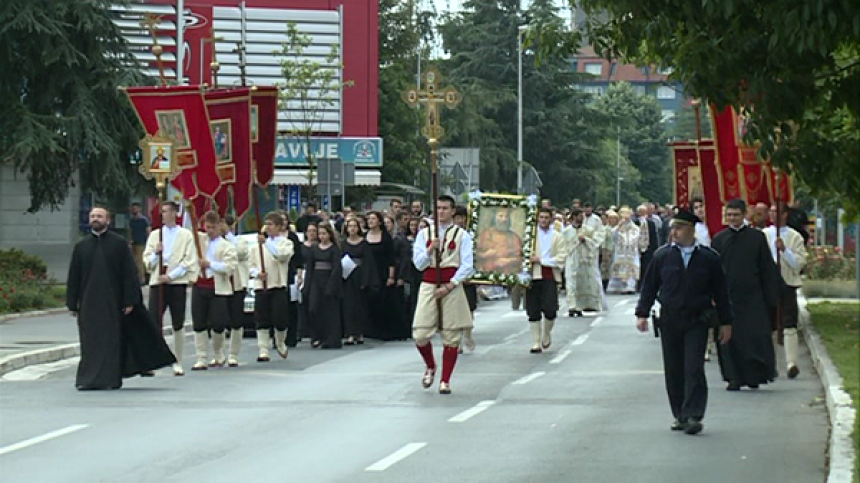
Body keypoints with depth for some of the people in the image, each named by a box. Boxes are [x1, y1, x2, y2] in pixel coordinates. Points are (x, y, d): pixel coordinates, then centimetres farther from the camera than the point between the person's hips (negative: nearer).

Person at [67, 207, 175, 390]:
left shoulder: (119, 243, 0)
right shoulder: (81, 246, 7)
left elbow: (129, 273, -2)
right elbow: (73, 277, 9)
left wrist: (130, 301, -8)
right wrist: (72, 304, 5)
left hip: (113, 302, -2)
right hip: (88, 303, 2)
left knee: (111, 339, 2)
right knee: (91, 342, 2)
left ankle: (109, 378, 9)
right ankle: (88, 379, 7)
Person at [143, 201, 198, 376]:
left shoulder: (186, 235, 7)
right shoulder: (155, 235, 16)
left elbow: (189, 261, -1)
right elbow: (147, 261, 14)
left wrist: (171, 276, -10)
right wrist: (155, 253, -8)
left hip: (177, 283, -2)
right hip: (157, 282, 2)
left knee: (178, 325, 1)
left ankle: (178, 364, 9)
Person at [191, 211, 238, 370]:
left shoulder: (227, 246, 1)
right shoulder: (200, 239, 14)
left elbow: (230, 267, -12)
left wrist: (210, 264, -16)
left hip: (218, 289, -3)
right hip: (199, 286, 3)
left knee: (217, 325, 0)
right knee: (199, 325, 0)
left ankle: (218, 355, 24)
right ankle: (202, 359, 4)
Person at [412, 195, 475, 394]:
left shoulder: (461, 235, 3)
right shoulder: (424, 234, 10)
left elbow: (467, 266, -3)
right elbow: (418, 263, 5)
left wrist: (449, 286, -12)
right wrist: (431, 249, -13)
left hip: (452, 286, -2)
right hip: (429, 286, 2)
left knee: (451, 336, -2)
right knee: (420, 334, -6)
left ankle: (445, 381, 8)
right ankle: (430, 366, 23)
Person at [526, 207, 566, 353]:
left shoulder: (557, 237, 9)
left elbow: (561, 258, 0)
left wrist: (541, 260, -9)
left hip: (550, 277, 0)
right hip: (533, 276, 0)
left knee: (550, 310, -8)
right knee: (533, 312, 0)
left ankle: (546, 335, 20)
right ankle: (536, 343, 7)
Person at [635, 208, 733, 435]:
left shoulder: (708, 258, 0)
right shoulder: (662, 256, 4)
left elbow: (720, 291, 6)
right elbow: (649, 286, 9)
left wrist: (725, 322, 6)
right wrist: (642, 314, 1)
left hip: (696, 321, -2)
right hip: (669, 320, 2)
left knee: (694, 368, -10)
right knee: (673, 371, 6)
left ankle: (694, 416, -9)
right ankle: (680, 416, 16)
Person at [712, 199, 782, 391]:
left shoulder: (757, 237, 4)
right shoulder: (719, 239, 6)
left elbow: (767, 268, 5)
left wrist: (769, 296, 0)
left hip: (752, 296, -1)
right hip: (727, 294, 1)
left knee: (756, 337, -4)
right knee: (730, 339, 0)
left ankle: (755, 375, 10)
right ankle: (735, 377, 7)